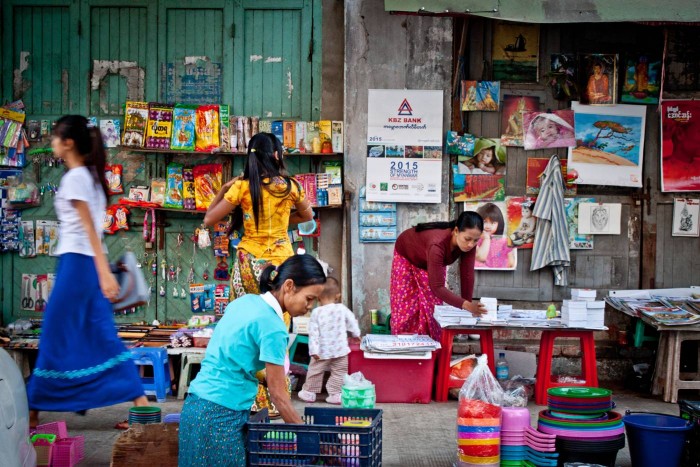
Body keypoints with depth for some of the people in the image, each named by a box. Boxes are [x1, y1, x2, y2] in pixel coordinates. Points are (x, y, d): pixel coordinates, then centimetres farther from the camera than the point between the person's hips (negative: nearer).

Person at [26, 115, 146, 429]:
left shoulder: (74, 177, -11)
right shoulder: (90, 175, 15)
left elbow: (90, 229, -18)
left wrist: (104, 273, -22)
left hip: (76, 261, -9)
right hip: (85, 262, 9)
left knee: (56, 336, 0)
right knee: (101, 336, 9)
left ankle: (32, 411, 10)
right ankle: (141, 403, 6)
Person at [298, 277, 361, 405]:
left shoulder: (316, 312, -10)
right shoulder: (342, 309, -5)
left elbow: (313, 332, -12)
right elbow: (352, 322, 7)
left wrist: (313, 350, -9)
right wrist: (356, 335, 26)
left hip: (322, 351, 0)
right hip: (340, 350, 0)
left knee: (315, 371, 16)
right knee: (339, 372, 11)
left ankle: (309, 392, 26)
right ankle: (335, 394, 8)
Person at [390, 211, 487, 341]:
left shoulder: (468, 244, -32)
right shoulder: (437, 244, -48)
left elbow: (467, 275, -23)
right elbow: (437, 287, -48)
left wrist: (468, 307, -25)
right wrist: (466, 305, -58)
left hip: (431, 261, 5)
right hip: (407, 255, -5)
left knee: (433, 304, 0)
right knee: (405, 306, -4)